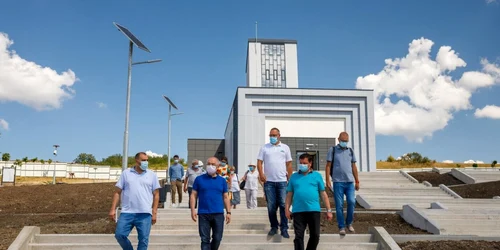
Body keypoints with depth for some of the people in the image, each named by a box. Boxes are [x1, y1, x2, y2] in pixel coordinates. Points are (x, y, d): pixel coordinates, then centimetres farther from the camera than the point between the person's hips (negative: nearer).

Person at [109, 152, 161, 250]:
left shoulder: (152, 175, 7)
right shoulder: (126, 173, 7)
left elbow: (156, 195, 7)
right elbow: (117, 192, 7)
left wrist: (154, 213, 0)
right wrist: (113, 209, -1)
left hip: (145, 214, 0)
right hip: (127, 212, 1)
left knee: (143, 239, 0)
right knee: (119, 235, -3)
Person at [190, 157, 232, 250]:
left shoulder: (222, 180, 8)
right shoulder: (199, 179, 4)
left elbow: (225, 197, 10)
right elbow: (193, 195, 3)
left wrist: (228, 212, 4)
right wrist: (193, 210, -7)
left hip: (218, 214, 2)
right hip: (203, 214, -1)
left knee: (217, 238, 7)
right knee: (205, 239, 1)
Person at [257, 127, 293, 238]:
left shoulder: (285, 148, 9)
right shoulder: (264, 148, 8)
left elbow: (289, 164, 8)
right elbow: (259, 162, 4)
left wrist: (290, 178, 2)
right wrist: (261, 174, -11)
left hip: (282, 181, 0)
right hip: (269, 181, 1)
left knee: (283, 205, -2)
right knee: (271, 206, 6)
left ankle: (284, 228, 3)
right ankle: (274, 227, 18)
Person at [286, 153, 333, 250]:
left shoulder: (317, 175, 8)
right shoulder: (294, 176, 11)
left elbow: (323, 194, 7)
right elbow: (289, 194, 12)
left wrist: (329, 210, 3)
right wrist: (287, 209, 1)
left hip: (314, 210, 0)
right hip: (298, 211, 0)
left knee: (315, 236, 7)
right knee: (298, 236, -1)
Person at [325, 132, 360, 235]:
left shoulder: (350, 151, 14)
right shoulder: (332, 150, 4)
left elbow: (354, 167, 16)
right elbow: (328, 166, 1)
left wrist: (357, 181, 12)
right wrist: (328, 180, -7)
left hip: (350, 182, 3)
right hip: (338, 182, -2)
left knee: (351, 201, -9)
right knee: (339, 205, -1)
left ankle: (349, 223, 12)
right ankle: (341, 227, 8)